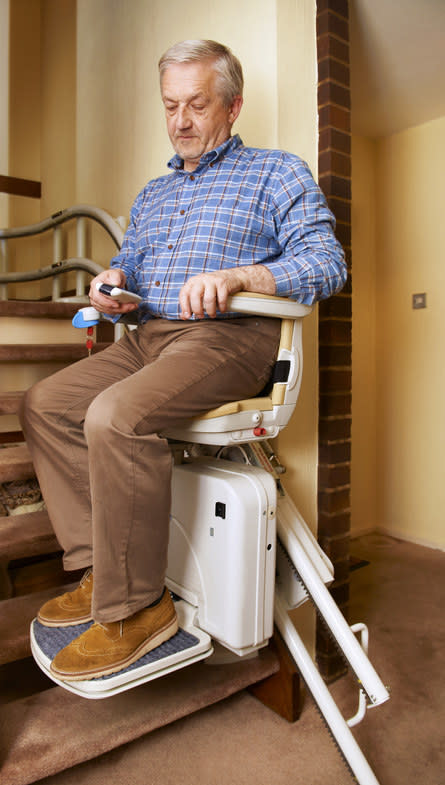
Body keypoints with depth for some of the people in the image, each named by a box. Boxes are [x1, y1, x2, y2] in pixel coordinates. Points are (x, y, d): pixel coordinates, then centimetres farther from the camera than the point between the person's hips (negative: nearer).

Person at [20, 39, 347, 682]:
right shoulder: (153, 195, 28)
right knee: (43, 404, -8)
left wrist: (237, 275, -22)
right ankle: (99, 569, -5)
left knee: (115, 416, -31)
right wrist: (111, 286, 3)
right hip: (147, 336, 8)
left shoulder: (277, 172, 9)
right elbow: (127, 266, 29)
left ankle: (136, 606, -16)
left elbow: (327, 262, -5)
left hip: (228, 339, -7)